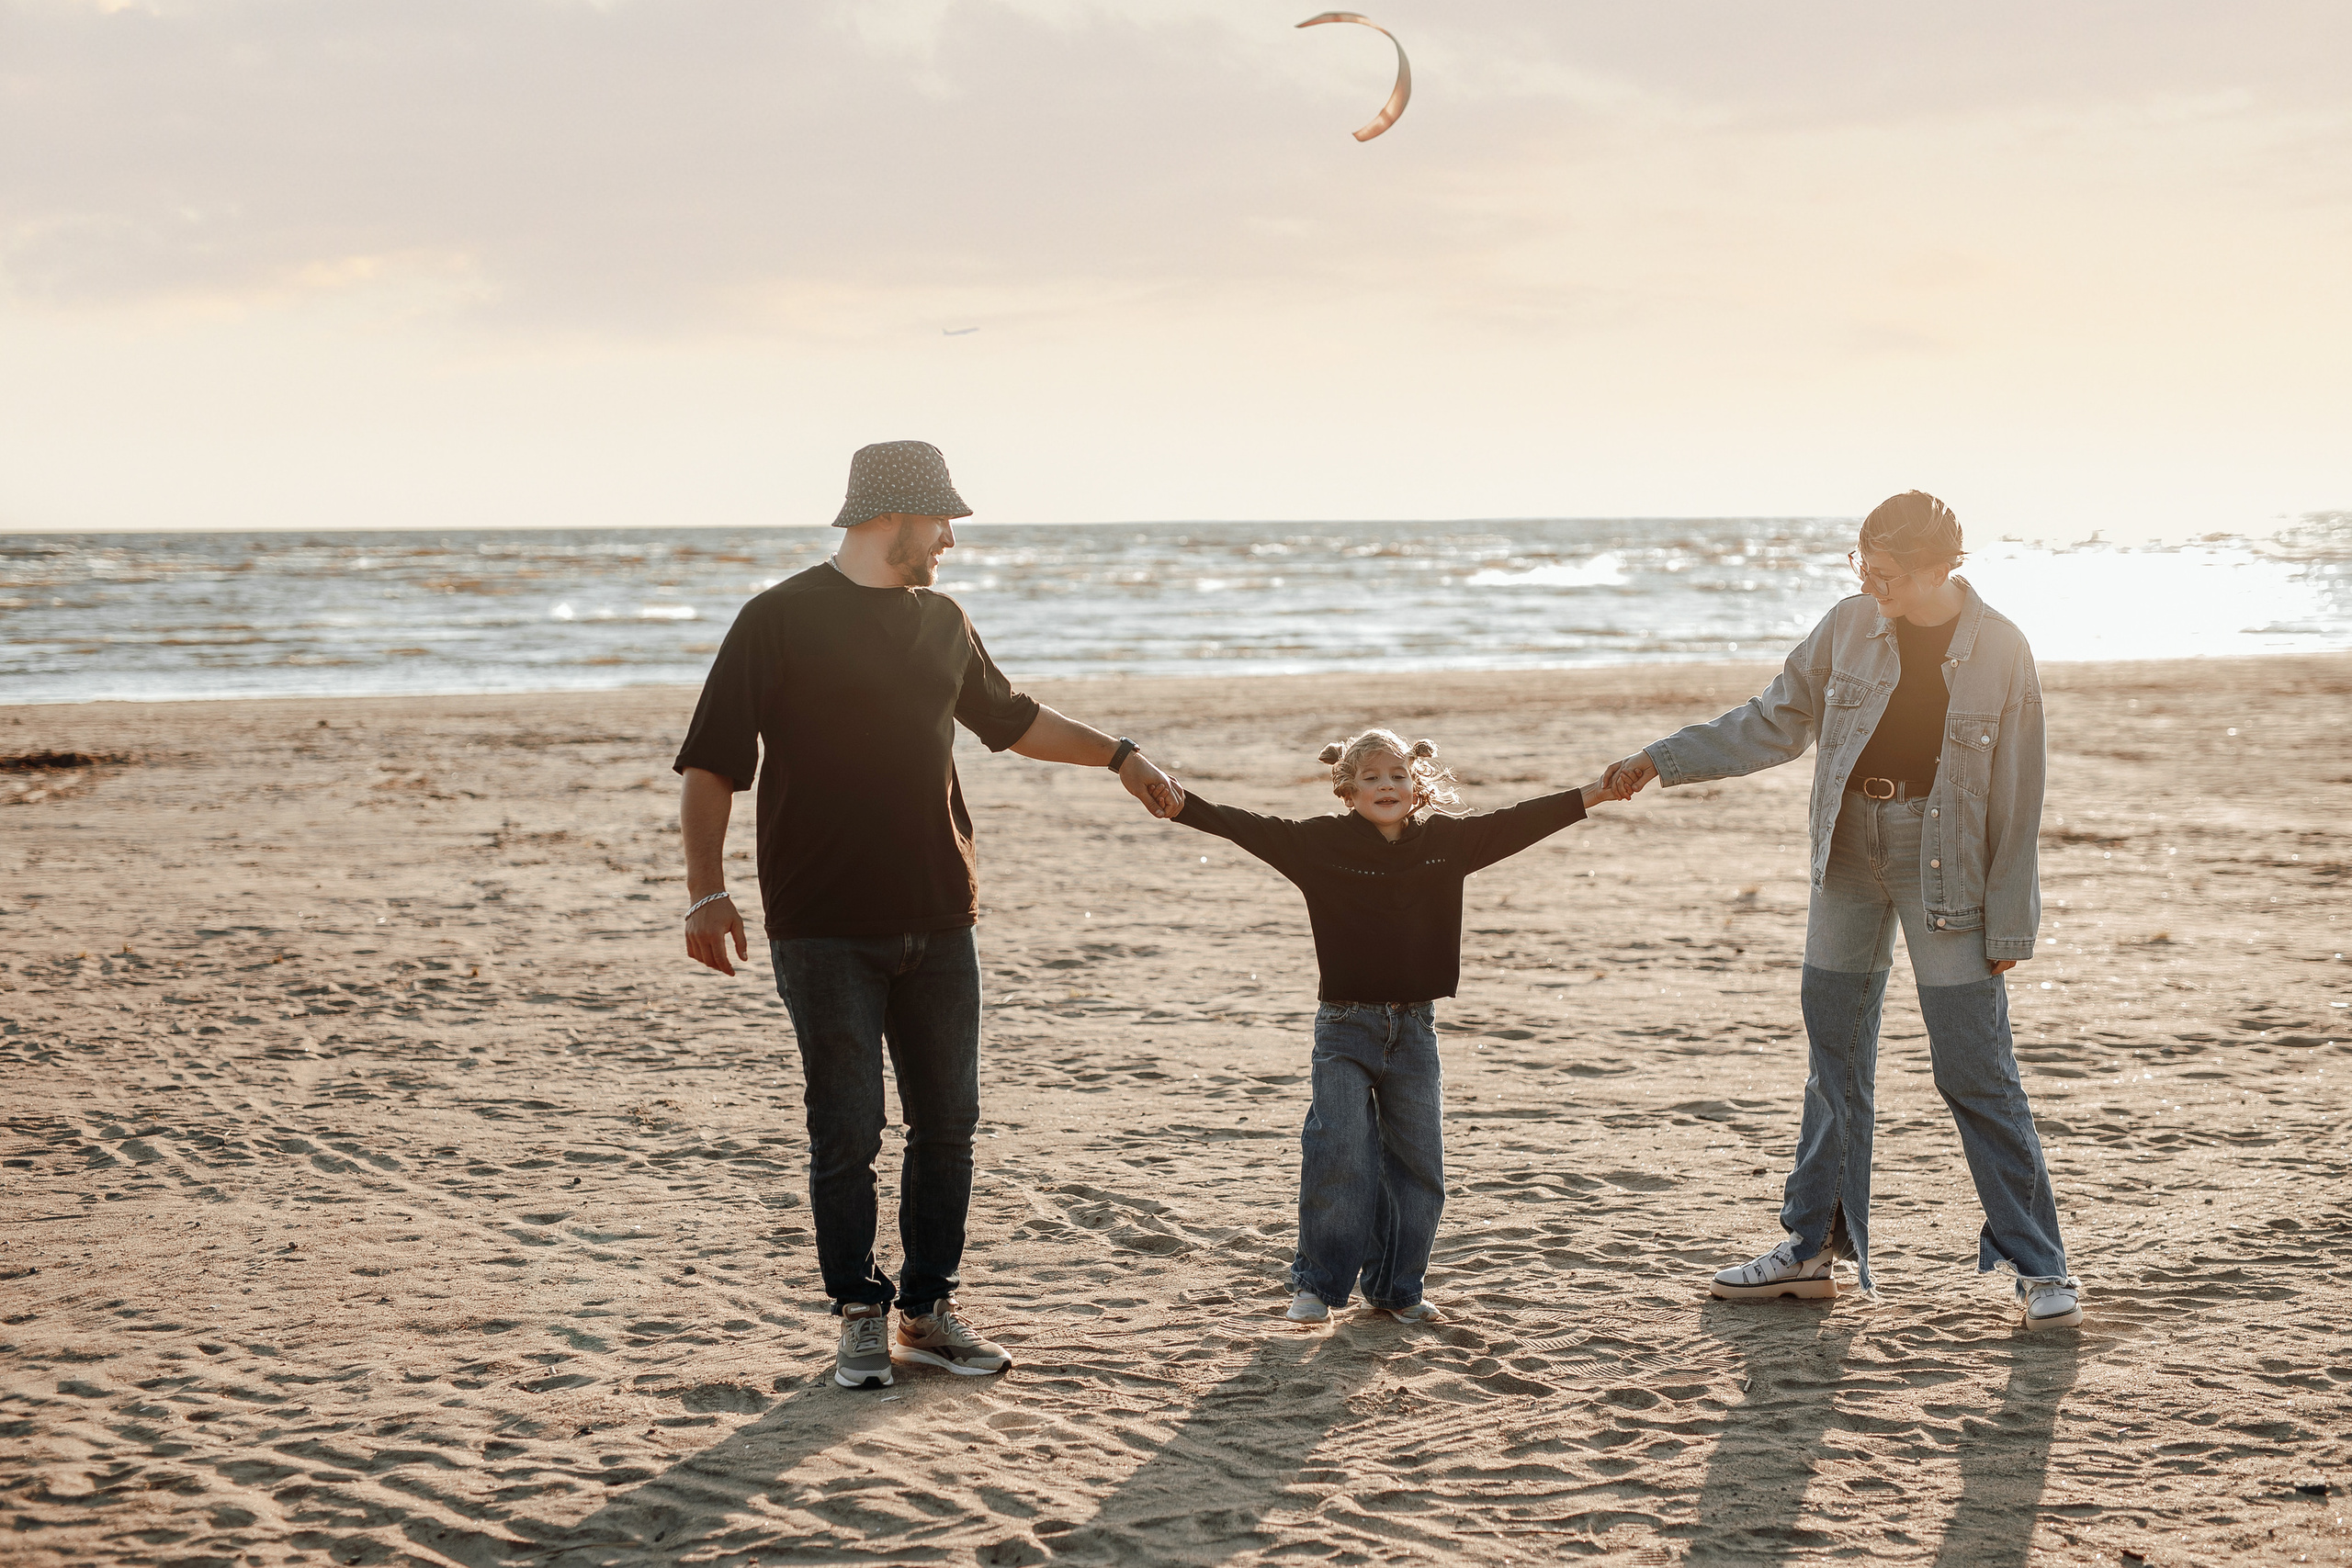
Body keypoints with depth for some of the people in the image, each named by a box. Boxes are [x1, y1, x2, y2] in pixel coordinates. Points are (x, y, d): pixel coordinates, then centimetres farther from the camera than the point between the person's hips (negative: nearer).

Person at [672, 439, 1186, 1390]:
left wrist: (1119, 756, 28)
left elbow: (1012, 720, 31)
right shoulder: (781, 621, -5)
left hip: (939, 921, 6)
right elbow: (710, 766, -7)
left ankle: (929, 1311, 18)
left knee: (947, 1124, 7)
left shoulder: (942, 622, 14)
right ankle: (860, 1315, 11)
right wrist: (707, 891, -16)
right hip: (825, 930, -5)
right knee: (846, 1135, -2)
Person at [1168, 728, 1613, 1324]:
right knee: (1341, 1157, -8)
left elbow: (1519, 822, 3)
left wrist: (1594, 793, -2)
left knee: (1417, 1162, 6)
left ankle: (1395, 1287, 19)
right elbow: (1245, 826, -13)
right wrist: (1175, 801, -24)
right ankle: (1319, 1284, 6)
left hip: (1414, 1028, 3)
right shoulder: (1321, 842, -6)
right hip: (1346, 1027, -3)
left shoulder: (1447, 840, 2)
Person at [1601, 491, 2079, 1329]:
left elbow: (2016, 797, -7)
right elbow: (1776, 720, 9)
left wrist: (2008, 923, -7)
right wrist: (1663, 759, 2)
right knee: (1835, 1057, 11)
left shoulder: (2000, 650, -10)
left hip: (1946, 866, -4)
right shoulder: (1851, 626, -1)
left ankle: (2040, 1267, 6)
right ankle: (1814, 1249, 23)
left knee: (1975, 1070, -4)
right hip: (1850, 852, 4)